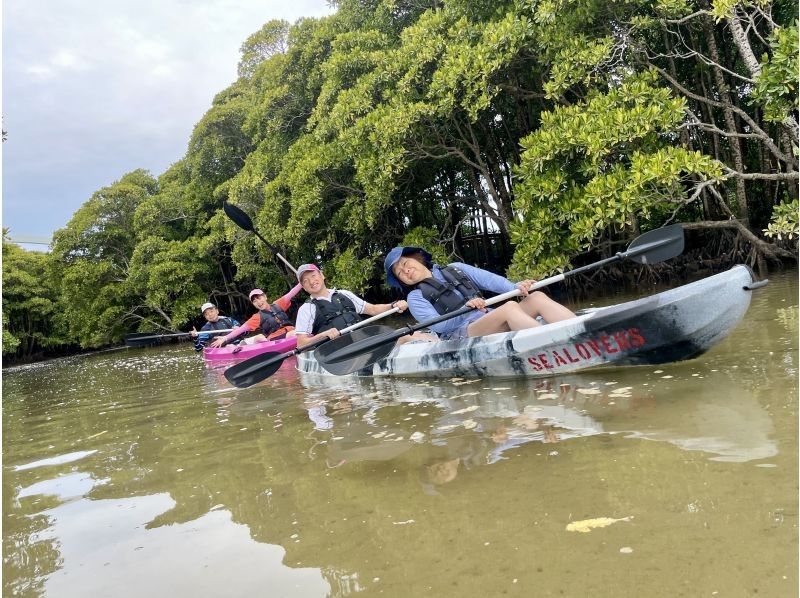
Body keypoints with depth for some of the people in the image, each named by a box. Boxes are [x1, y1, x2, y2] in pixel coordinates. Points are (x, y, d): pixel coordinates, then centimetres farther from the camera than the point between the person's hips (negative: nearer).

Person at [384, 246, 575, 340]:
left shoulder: (455, 269, 22)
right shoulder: (416, 298, 11)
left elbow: (488, 279, 7)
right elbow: (437, 325, -5)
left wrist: (515, 287, -12)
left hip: (490, 320, 5)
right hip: (461, 335, -5)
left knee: (537, 297, -17)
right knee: (509, 307, -32)